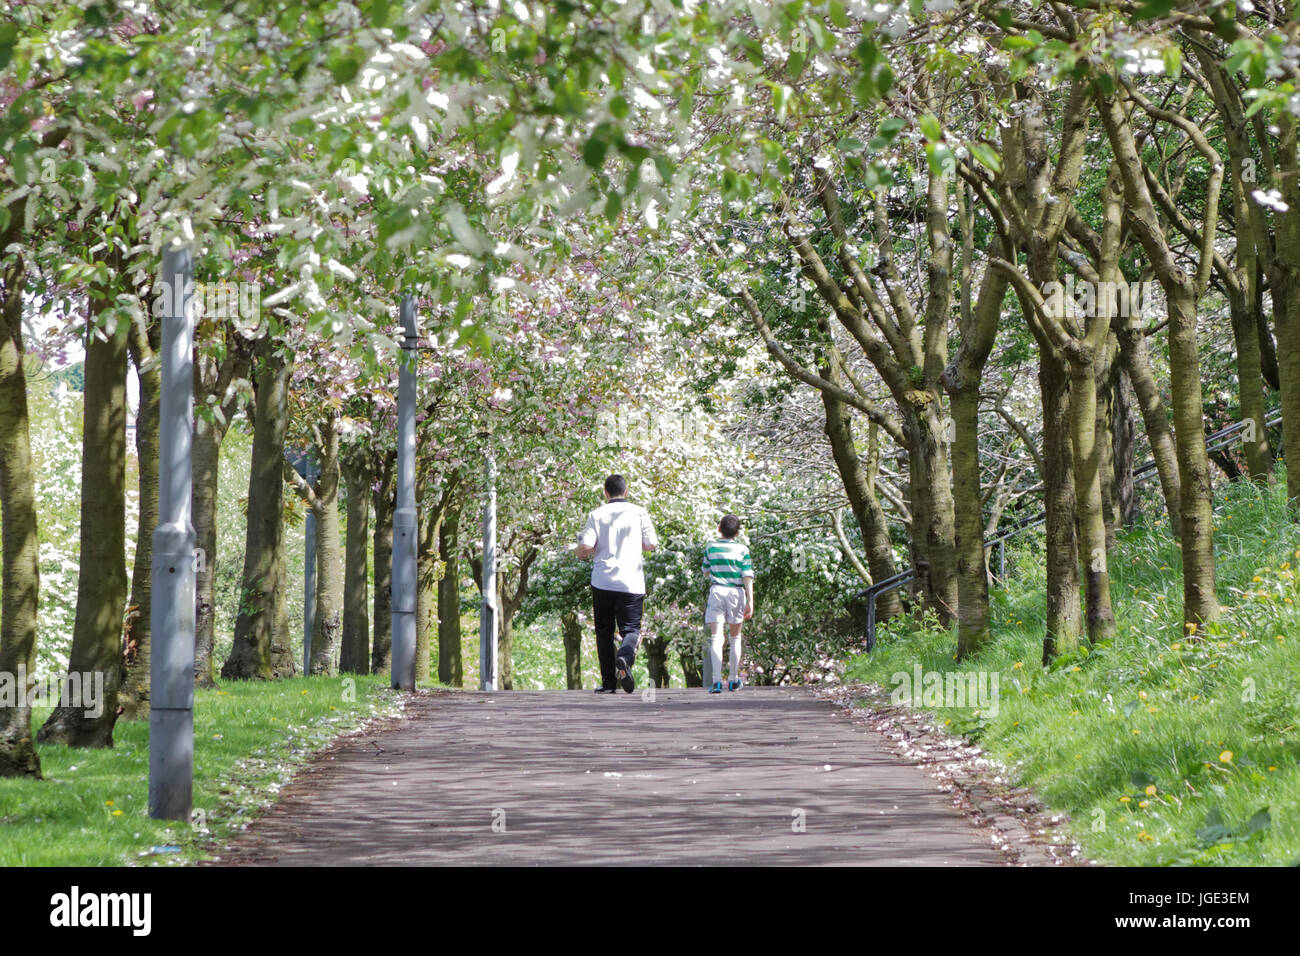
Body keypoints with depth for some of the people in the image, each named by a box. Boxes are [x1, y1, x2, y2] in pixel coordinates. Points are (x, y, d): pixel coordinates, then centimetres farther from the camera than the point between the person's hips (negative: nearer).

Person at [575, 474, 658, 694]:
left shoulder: (597, 515, 1)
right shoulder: (639, 513, 2)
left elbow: (586, 546, -9)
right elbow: (651, 544, 2)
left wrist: (579, 552, 15)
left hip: (603, 582, 0)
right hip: (631, 583, 0)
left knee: (604, 632, 11)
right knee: (631, 629, 3)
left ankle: (609, 682, 8)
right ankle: (625, 657, -29)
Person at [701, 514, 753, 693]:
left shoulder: (711, 547, 5)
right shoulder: (742, 549, 1)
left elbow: (706, 572, 16)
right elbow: (748, 577, -5)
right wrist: (750, 601, -6)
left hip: (716, 591, -1)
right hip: (737, 592, 1)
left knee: (716, 638, -7)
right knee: (735, 637, 17)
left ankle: (717, 680, -23)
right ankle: (734, 680, 23)